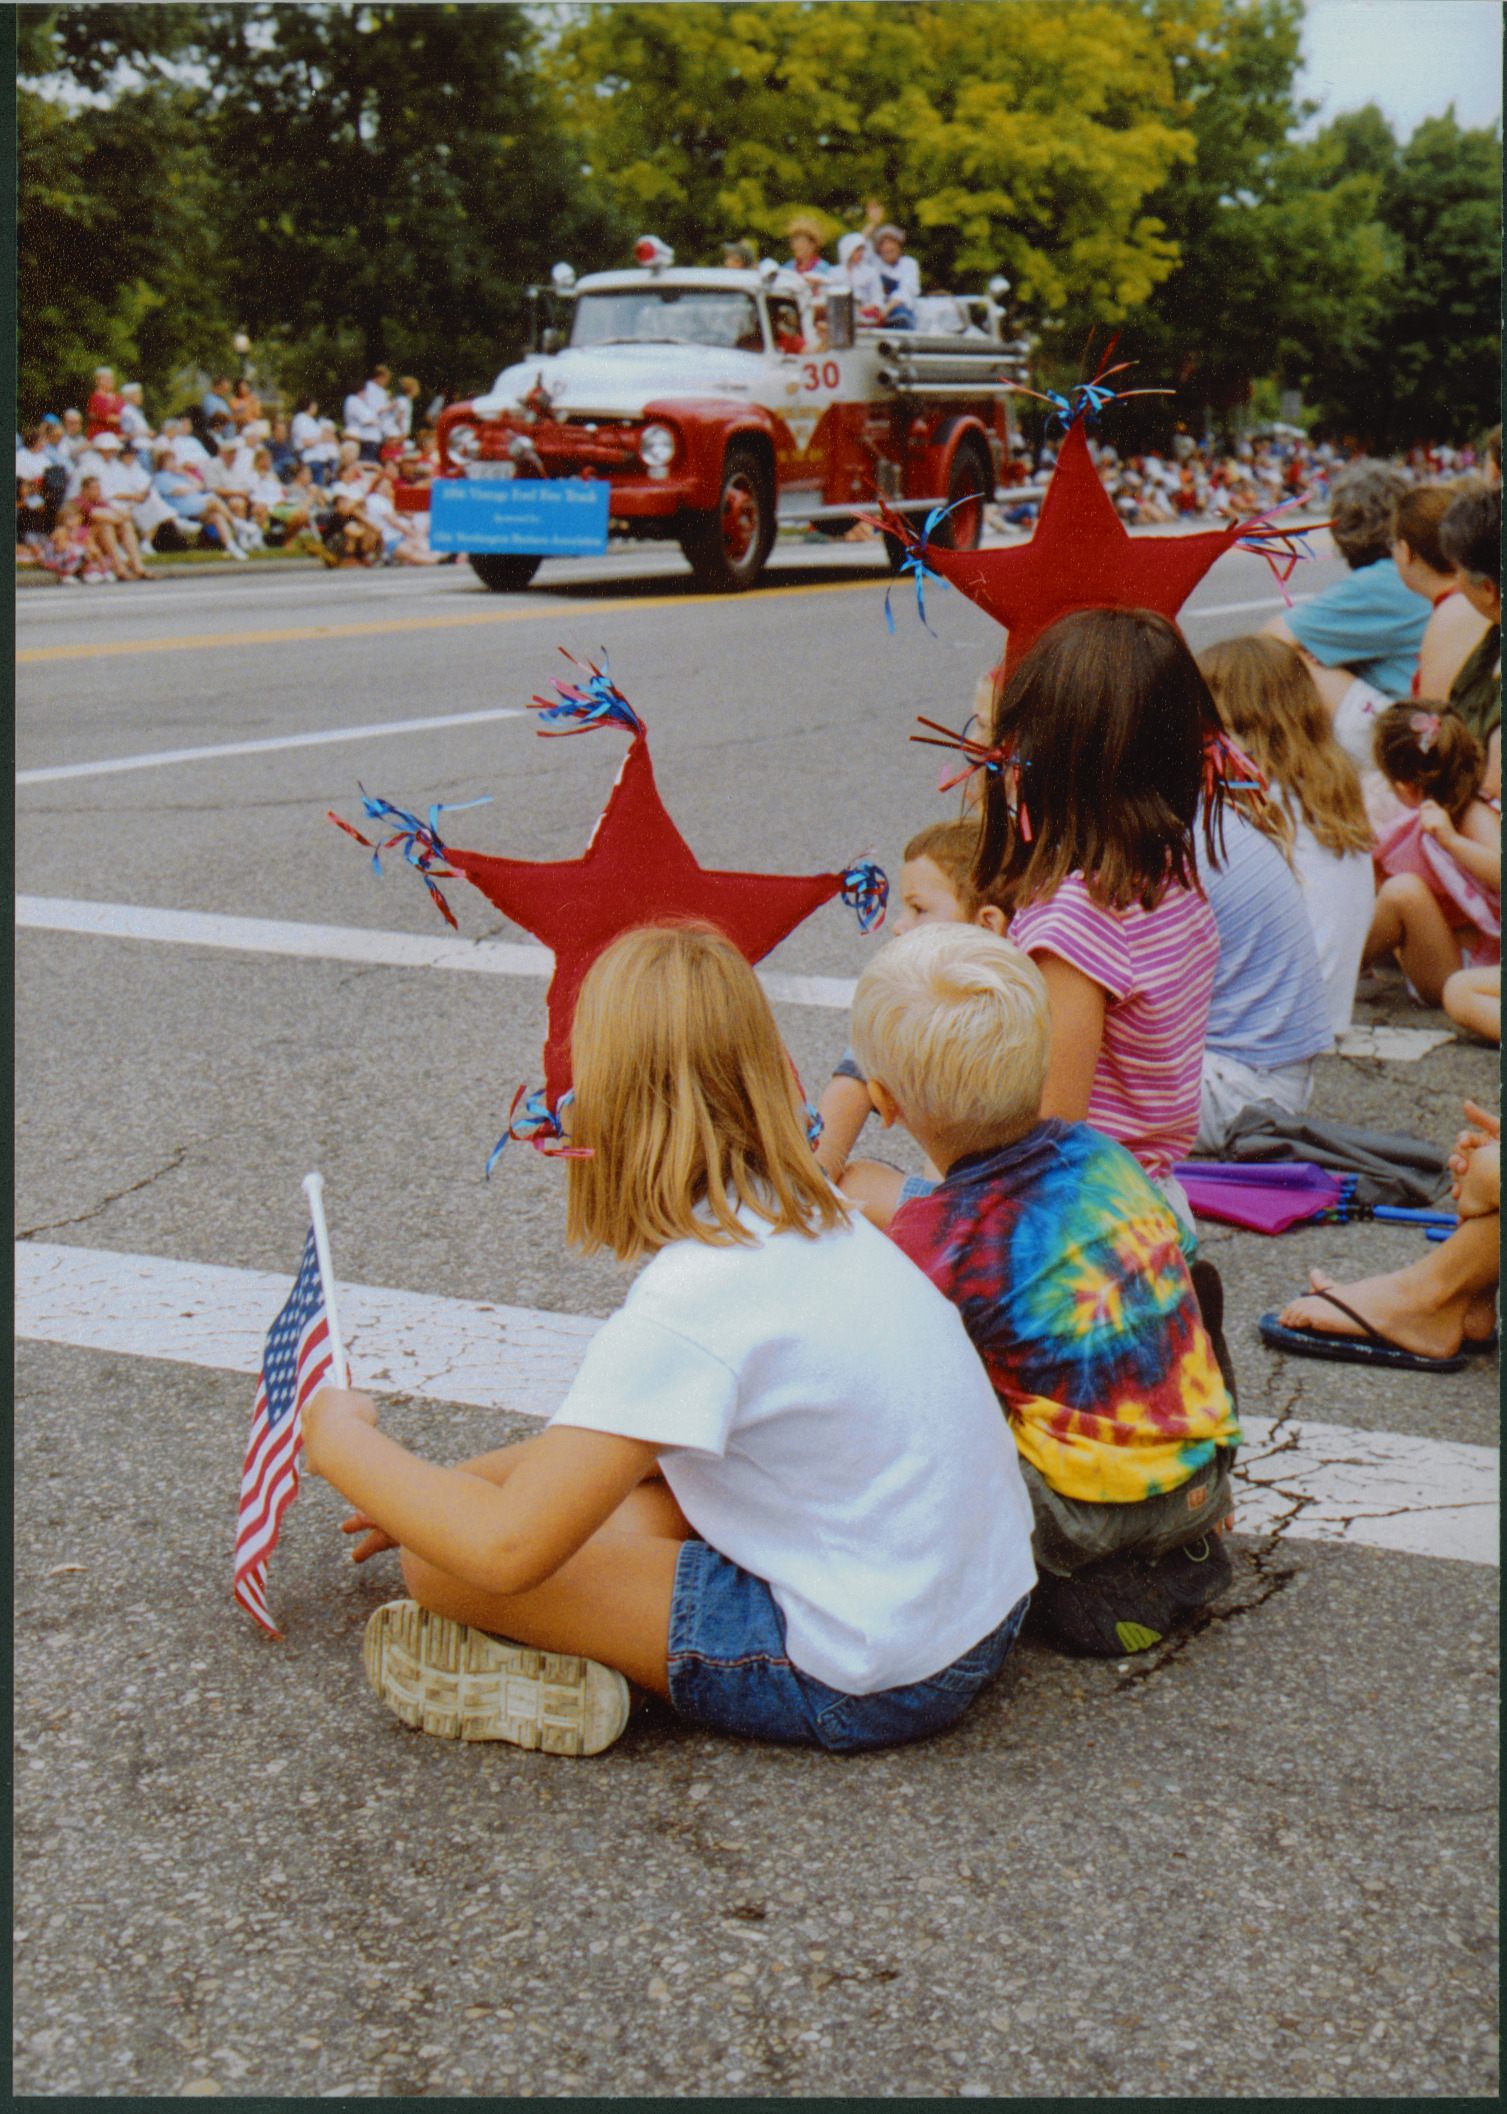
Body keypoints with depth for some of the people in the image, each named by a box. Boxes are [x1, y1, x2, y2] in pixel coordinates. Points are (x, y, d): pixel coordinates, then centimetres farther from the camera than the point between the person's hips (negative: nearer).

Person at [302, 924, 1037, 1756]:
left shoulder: (688, 1306, -22)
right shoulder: (811, 1218, 5)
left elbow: (506, 1548, -23)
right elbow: (618, 1430, 18)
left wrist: (346, 1446, -6)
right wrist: (450, 1485, 14)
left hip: (867, 1682, -9)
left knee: (444, 1564, -12)